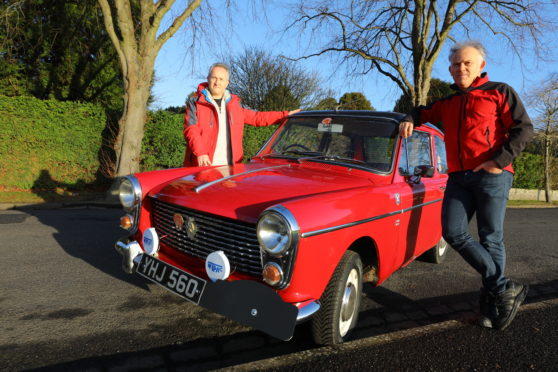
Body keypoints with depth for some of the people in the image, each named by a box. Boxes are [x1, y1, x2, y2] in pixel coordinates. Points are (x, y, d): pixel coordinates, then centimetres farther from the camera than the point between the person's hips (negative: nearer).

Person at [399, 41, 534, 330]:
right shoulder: (448, 103, 21)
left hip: (492, 176, -4)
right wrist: (410, 119, 11)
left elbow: (524, 129, -1)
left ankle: (491, 302, 11)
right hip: (459, 177, 5)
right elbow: (424, 112, 36)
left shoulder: (499, 92, 6)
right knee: (453, 233, -8)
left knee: (490, 239, -1)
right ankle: (505, 288, 1)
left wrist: (499, 161, -15)